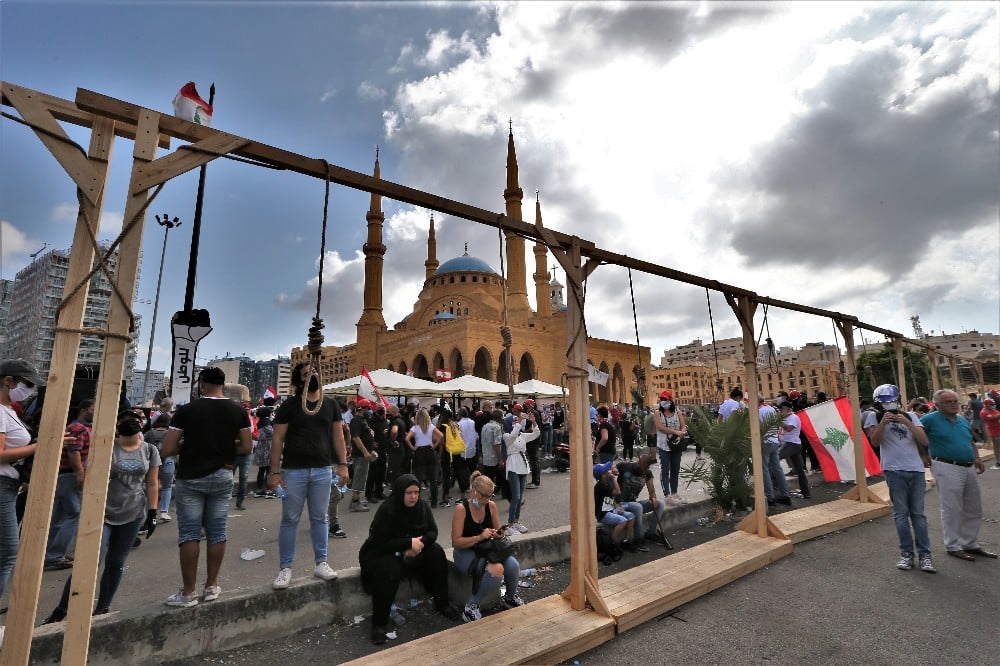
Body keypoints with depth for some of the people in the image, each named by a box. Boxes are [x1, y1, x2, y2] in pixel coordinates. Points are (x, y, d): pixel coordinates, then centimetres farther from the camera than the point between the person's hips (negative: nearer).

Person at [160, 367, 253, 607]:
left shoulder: (186, 410, -9)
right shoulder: (238, 411, -2)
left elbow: (166, 450, -9)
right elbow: (246, 447, -1)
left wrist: (187, 445, 9)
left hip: (191, 478, -2)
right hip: (223, 477, 3)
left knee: (189, 534, 6)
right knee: (217, 533, 11)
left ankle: (188, 593, 12)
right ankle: (212, 586, 21)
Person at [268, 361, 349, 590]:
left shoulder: (331, 405, 6)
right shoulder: (289, 406, -2)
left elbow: (338, 436, 8)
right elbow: (277, 439, -3)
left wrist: (342, 465, 1)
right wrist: (275, 471, -9)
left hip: (323, 470, 2)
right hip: (294, 470, -2)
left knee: (320, 518, 12)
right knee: (290, 520, 7)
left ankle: (321, 563, 24)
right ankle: (285, 568, 20)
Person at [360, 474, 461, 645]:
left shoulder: (422, 505, -9)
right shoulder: (386, 509, -24)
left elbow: (432, 532, -6)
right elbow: (378, 542, -27)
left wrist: (419, 543, -27)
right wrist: (409, 543, -30)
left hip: (412, 552, 5)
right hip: (381, 553, -4)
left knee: (436, 552, -18)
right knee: (389, 569, -35)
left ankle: (442, 605, -4)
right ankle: (379, 623, -17)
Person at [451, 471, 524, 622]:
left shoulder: (491, 506, -3)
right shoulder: (461, 509, -17)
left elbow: (498, 531, 12)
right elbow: (455, 542, -18)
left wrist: (498, 534, -13)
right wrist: (479, 537, -28)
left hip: (486, 549, 5)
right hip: (466, 552, -5)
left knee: (513, 565, -21)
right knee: (496, 570, -32)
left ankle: (510, 598, 11)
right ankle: (471, 605, -9)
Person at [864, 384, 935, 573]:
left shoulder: (910, 416, 8)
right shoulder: (874, 416, 1)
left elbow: (924, 441, -2)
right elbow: (875, 442, -8)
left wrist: (907, 422, -15)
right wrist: (883, 422, -20)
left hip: (916, 469, 2)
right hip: (894, 471, -2)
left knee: (918, 513, 6)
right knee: (901, 513, 3)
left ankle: (924, 554, 12)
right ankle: (906, 553, 11)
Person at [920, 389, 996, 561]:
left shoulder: (963, 420, 13)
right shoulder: (931, 419, -11)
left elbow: (971, 442, 25)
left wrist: (977, 458, 9)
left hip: (969, 468, 8)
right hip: (947, 469, -8)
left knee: (974, 509, 16)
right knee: (952, 510, -1)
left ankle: (970, 544, 31)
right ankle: (953, 546, 12)